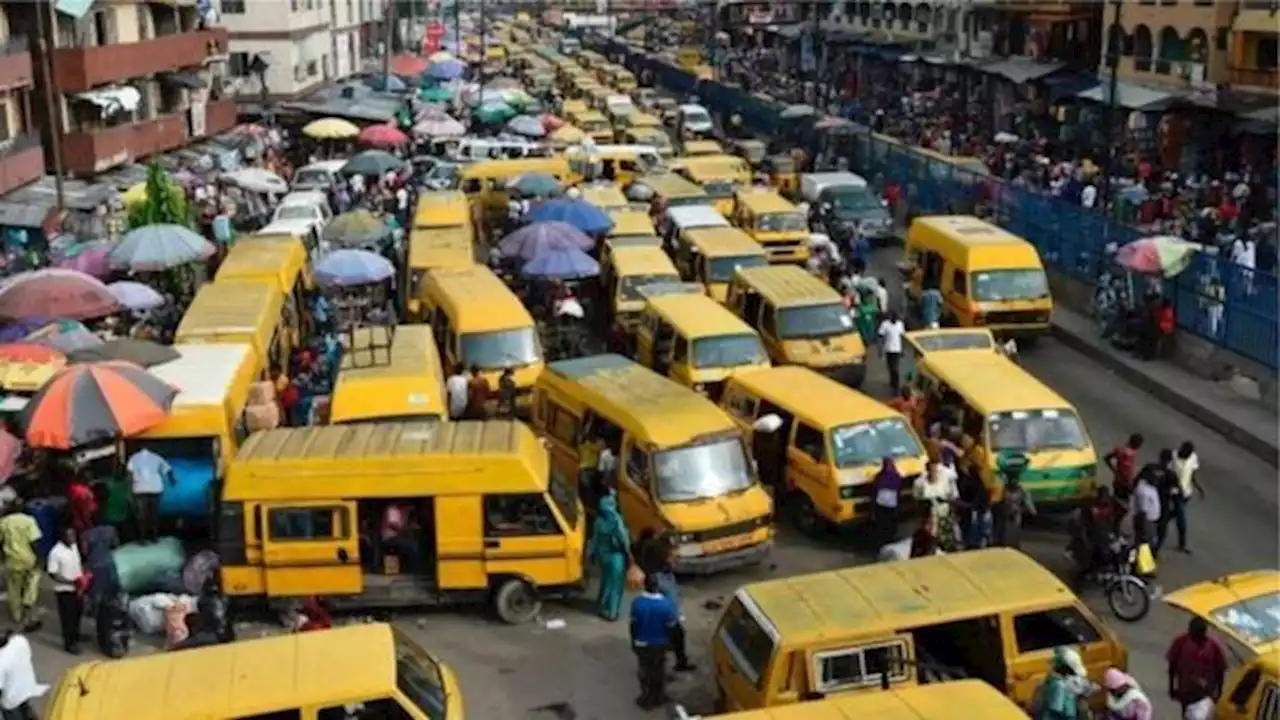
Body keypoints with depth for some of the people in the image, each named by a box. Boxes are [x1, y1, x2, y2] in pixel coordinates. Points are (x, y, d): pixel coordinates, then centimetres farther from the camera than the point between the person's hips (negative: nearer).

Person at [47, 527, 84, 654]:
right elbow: (52, 574, -20)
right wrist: (70, 582, -24)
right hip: (64, 590, -7)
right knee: (67, 616, 3)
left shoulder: (74, 546, 1)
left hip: (77, 588, 7)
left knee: (77, 613, 21)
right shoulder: (55, 552, -22)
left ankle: (75, 635, 41)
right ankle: (69, 643, 15)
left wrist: (83, 577, 1)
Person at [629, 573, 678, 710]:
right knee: (658, 670, 20)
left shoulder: (637, 602, -21)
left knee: (645, 670, 19)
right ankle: (658, 697, 36)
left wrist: (633, 641, 7)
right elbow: (671, 626, -14)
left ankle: (647, 698, 30)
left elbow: (633, 624, -10)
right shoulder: (666, 603, -25)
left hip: (641, 643, 1)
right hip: (659, 644, -1)